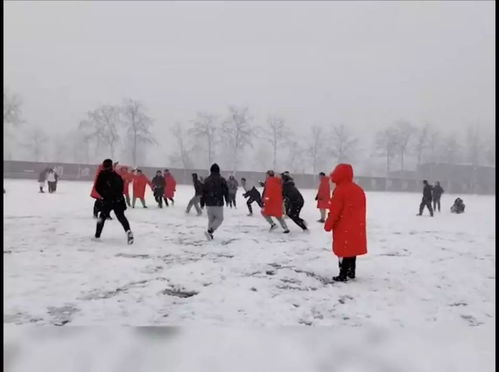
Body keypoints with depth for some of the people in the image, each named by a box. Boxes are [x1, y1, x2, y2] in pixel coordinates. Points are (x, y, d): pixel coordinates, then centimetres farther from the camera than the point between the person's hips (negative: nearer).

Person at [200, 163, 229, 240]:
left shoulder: (206, 180, 6)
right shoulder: (221, 179, -6)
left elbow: (203, 192, 8)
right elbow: (225, 191, -3)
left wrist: (202, 203, 16)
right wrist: (227, 199, 15)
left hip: (208, 203, 5)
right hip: (218, 203, -4)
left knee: (211, 219, 16)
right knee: (219, 219, 7)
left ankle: (210, 235, 13)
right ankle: (209, 231, -12)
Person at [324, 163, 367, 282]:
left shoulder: (340, 190, -15)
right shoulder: (359, 189, 9)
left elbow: (334, 211, -15)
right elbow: (361, 210, 15)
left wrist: (328, 225, -5)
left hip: (343, 228, -8)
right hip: (356, 227, 8)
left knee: (343, 250, -2)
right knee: (352, 249, 16)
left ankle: (343, 275, -1)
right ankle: (351, 272, 25)